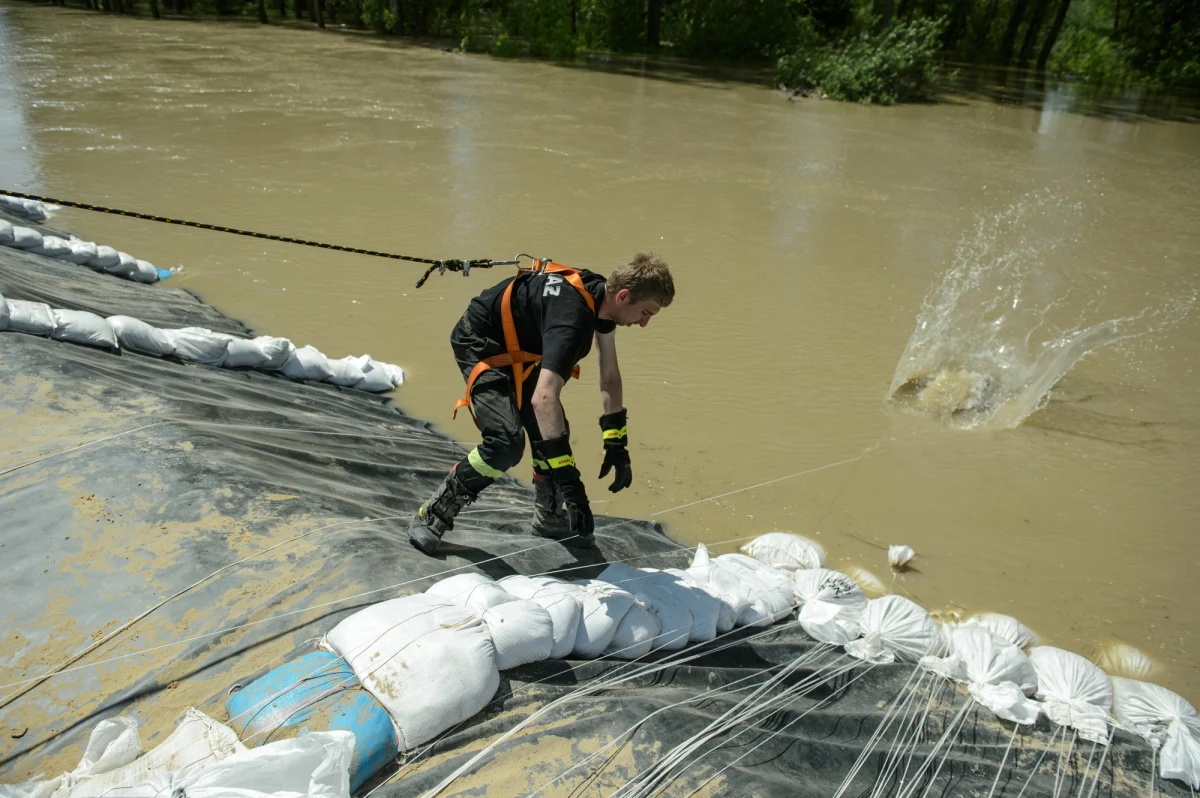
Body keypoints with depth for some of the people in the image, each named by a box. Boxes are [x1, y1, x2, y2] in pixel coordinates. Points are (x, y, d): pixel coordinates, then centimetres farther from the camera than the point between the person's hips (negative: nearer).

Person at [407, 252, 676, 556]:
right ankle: (432, 516, -4)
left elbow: (610, 377, 3)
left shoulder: (601, 295, -9)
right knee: (507, 441, -21)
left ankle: (550, 516, 29)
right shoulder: (572, 316, -37)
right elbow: (543, 398, -49)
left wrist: (616, 443, 1)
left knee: (550, 430, 9)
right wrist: (568, 477, -49)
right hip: (479, 345, -9)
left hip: (517, 347, 9)